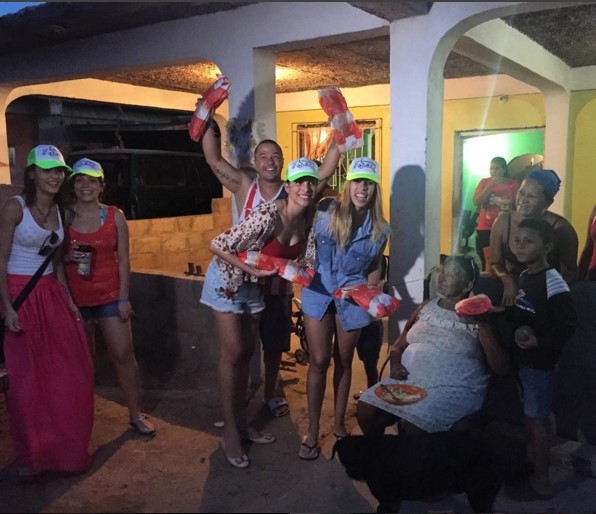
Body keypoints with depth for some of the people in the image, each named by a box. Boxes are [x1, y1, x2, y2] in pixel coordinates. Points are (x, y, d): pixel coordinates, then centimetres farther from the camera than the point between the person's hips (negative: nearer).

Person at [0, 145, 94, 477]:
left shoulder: (59, 210, 8)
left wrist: (69, 300, 9)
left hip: (52, 294, 6)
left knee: (70, 373, 7)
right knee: (27, 376, 5)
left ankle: (66, 447, 28)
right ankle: (31, 454, 25)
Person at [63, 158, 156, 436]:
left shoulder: (115, 215, -1)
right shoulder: (64, 216, 0)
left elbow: (123, 258, -1)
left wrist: (123, 298, -6)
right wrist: (68, 257, -14)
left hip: (109, 294, -1)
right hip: (76, 297, 1)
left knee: (123, 354, -1)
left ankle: (136, 413, 13)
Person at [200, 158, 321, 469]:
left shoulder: (306, 218, -9)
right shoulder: (268, 215, -31)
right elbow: (216, 246, -27)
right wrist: (250, 269, -29)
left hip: (254, 285, 7)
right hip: (227, 280, -7)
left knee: (246, 352, 13)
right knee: (233, 354, -3)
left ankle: (241, 424, 26)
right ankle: (230, 434, 10)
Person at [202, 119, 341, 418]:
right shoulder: (244, 186, -5)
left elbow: (326, 171, -12)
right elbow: (213, 159, -11)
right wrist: (207, 121, -17)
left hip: (278, 283, 1)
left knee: (275, 342, 16)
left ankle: (271, 392, 39)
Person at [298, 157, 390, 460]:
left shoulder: (380, 229, -3)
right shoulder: (326, 212, -9)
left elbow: (375, 266, 8)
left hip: (353, 297, 2)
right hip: (318, 291, -1)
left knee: (344, 360, 14)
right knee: (319, 361, -2)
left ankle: (339, 422, 33)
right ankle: (312, 431, 14)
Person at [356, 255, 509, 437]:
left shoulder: (478, 318, 2)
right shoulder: (426, 306, 14)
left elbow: (501, 369, -6)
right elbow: (398, 345, 19)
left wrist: (481, 326, -13)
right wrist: (395, 364, -4)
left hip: (453, 389, -4)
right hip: (408, 380, 5)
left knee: (412, 426, -30)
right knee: (365, 411, -13)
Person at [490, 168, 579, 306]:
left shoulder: (561, 228, -11)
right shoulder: (503, 222, -5)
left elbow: (570, 273, -4)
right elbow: (496, 264, 1)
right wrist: (507, 280, -21)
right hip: (511, 287, 3)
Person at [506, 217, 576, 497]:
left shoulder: (553, 282, -20)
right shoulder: (523, 276, 6)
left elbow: (568, 323, -22)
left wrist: (540, 342, -22)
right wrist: (515, 330, 1)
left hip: (539, 361, -8)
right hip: (520, 357, 8)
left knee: (537, 419, 2)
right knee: (527, 414, 20)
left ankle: (541, 477, 16)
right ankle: (529, 463, 37)